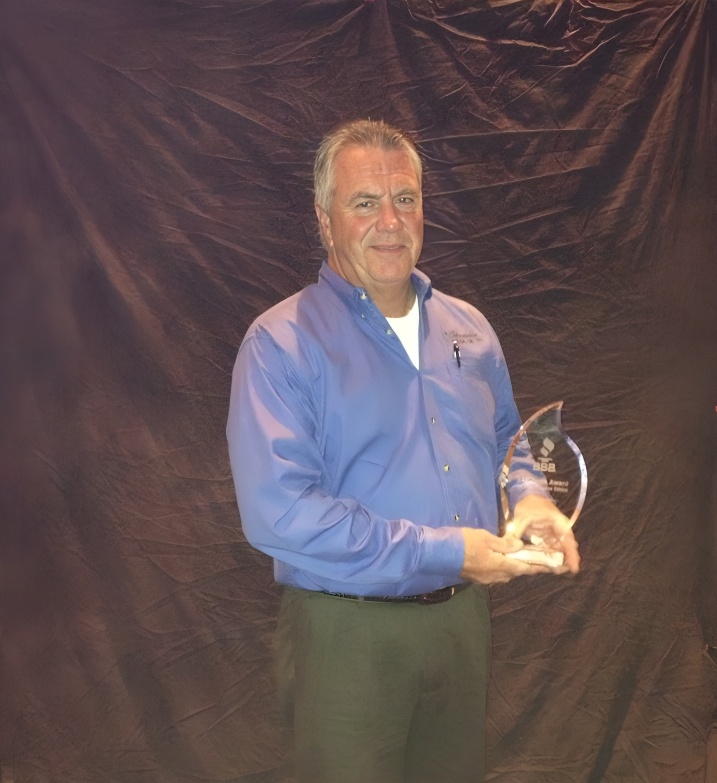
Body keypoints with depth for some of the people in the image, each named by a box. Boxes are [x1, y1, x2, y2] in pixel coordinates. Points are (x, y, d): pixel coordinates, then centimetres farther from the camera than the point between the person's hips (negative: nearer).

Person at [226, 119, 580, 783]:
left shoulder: (468, 329, 8)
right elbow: (277, 512, -23)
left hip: (464, 621, 6)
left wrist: (528, 498, -3)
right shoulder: (281, 343, -13)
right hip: (345, 636, -5)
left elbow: (505, 440, 22)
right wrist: (443, 553, -23)